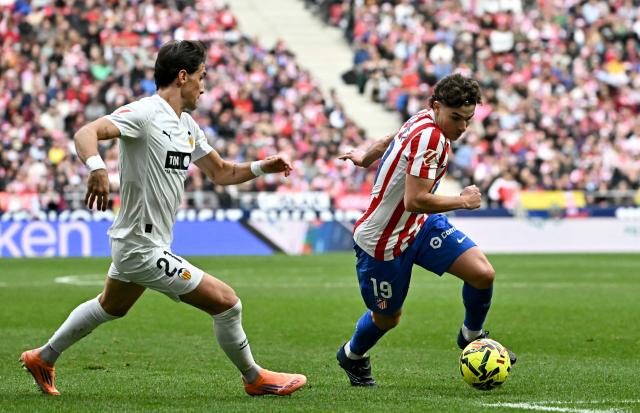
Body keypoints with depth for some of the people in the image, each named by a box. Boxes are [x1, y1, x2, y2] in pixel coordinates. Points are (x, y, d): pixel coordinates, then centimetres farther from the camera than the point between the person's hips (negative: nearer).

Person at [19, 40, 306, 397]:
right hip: (144, 249, -11)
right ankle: (254, 378, 12)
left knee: (110, 307, 32)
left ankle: (43, 358, 47)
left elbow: (221, 172, 18)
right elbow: (86, 132, -30)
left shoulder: (188, 126, 10)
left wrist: (262, 167, 3)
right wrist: (97, 167, -50)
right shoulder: (145, 113, -18)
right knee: (227, 302, -7)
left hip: (134, 243, 11)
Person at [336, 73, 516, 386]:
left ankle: (472, 336, 20)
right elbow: (415, 200, -33)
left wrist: (364, 157, 29)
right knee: (388, 317, 11)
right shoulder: (429, 137, -30)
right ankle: (352, 356, 44)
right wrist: (463, 201, -22)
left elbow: (392, 140, 16)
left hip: (419, 225, 8)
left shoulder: (424, 121, -1)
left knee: (483, 274, -8)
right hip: (383, 241, -8)